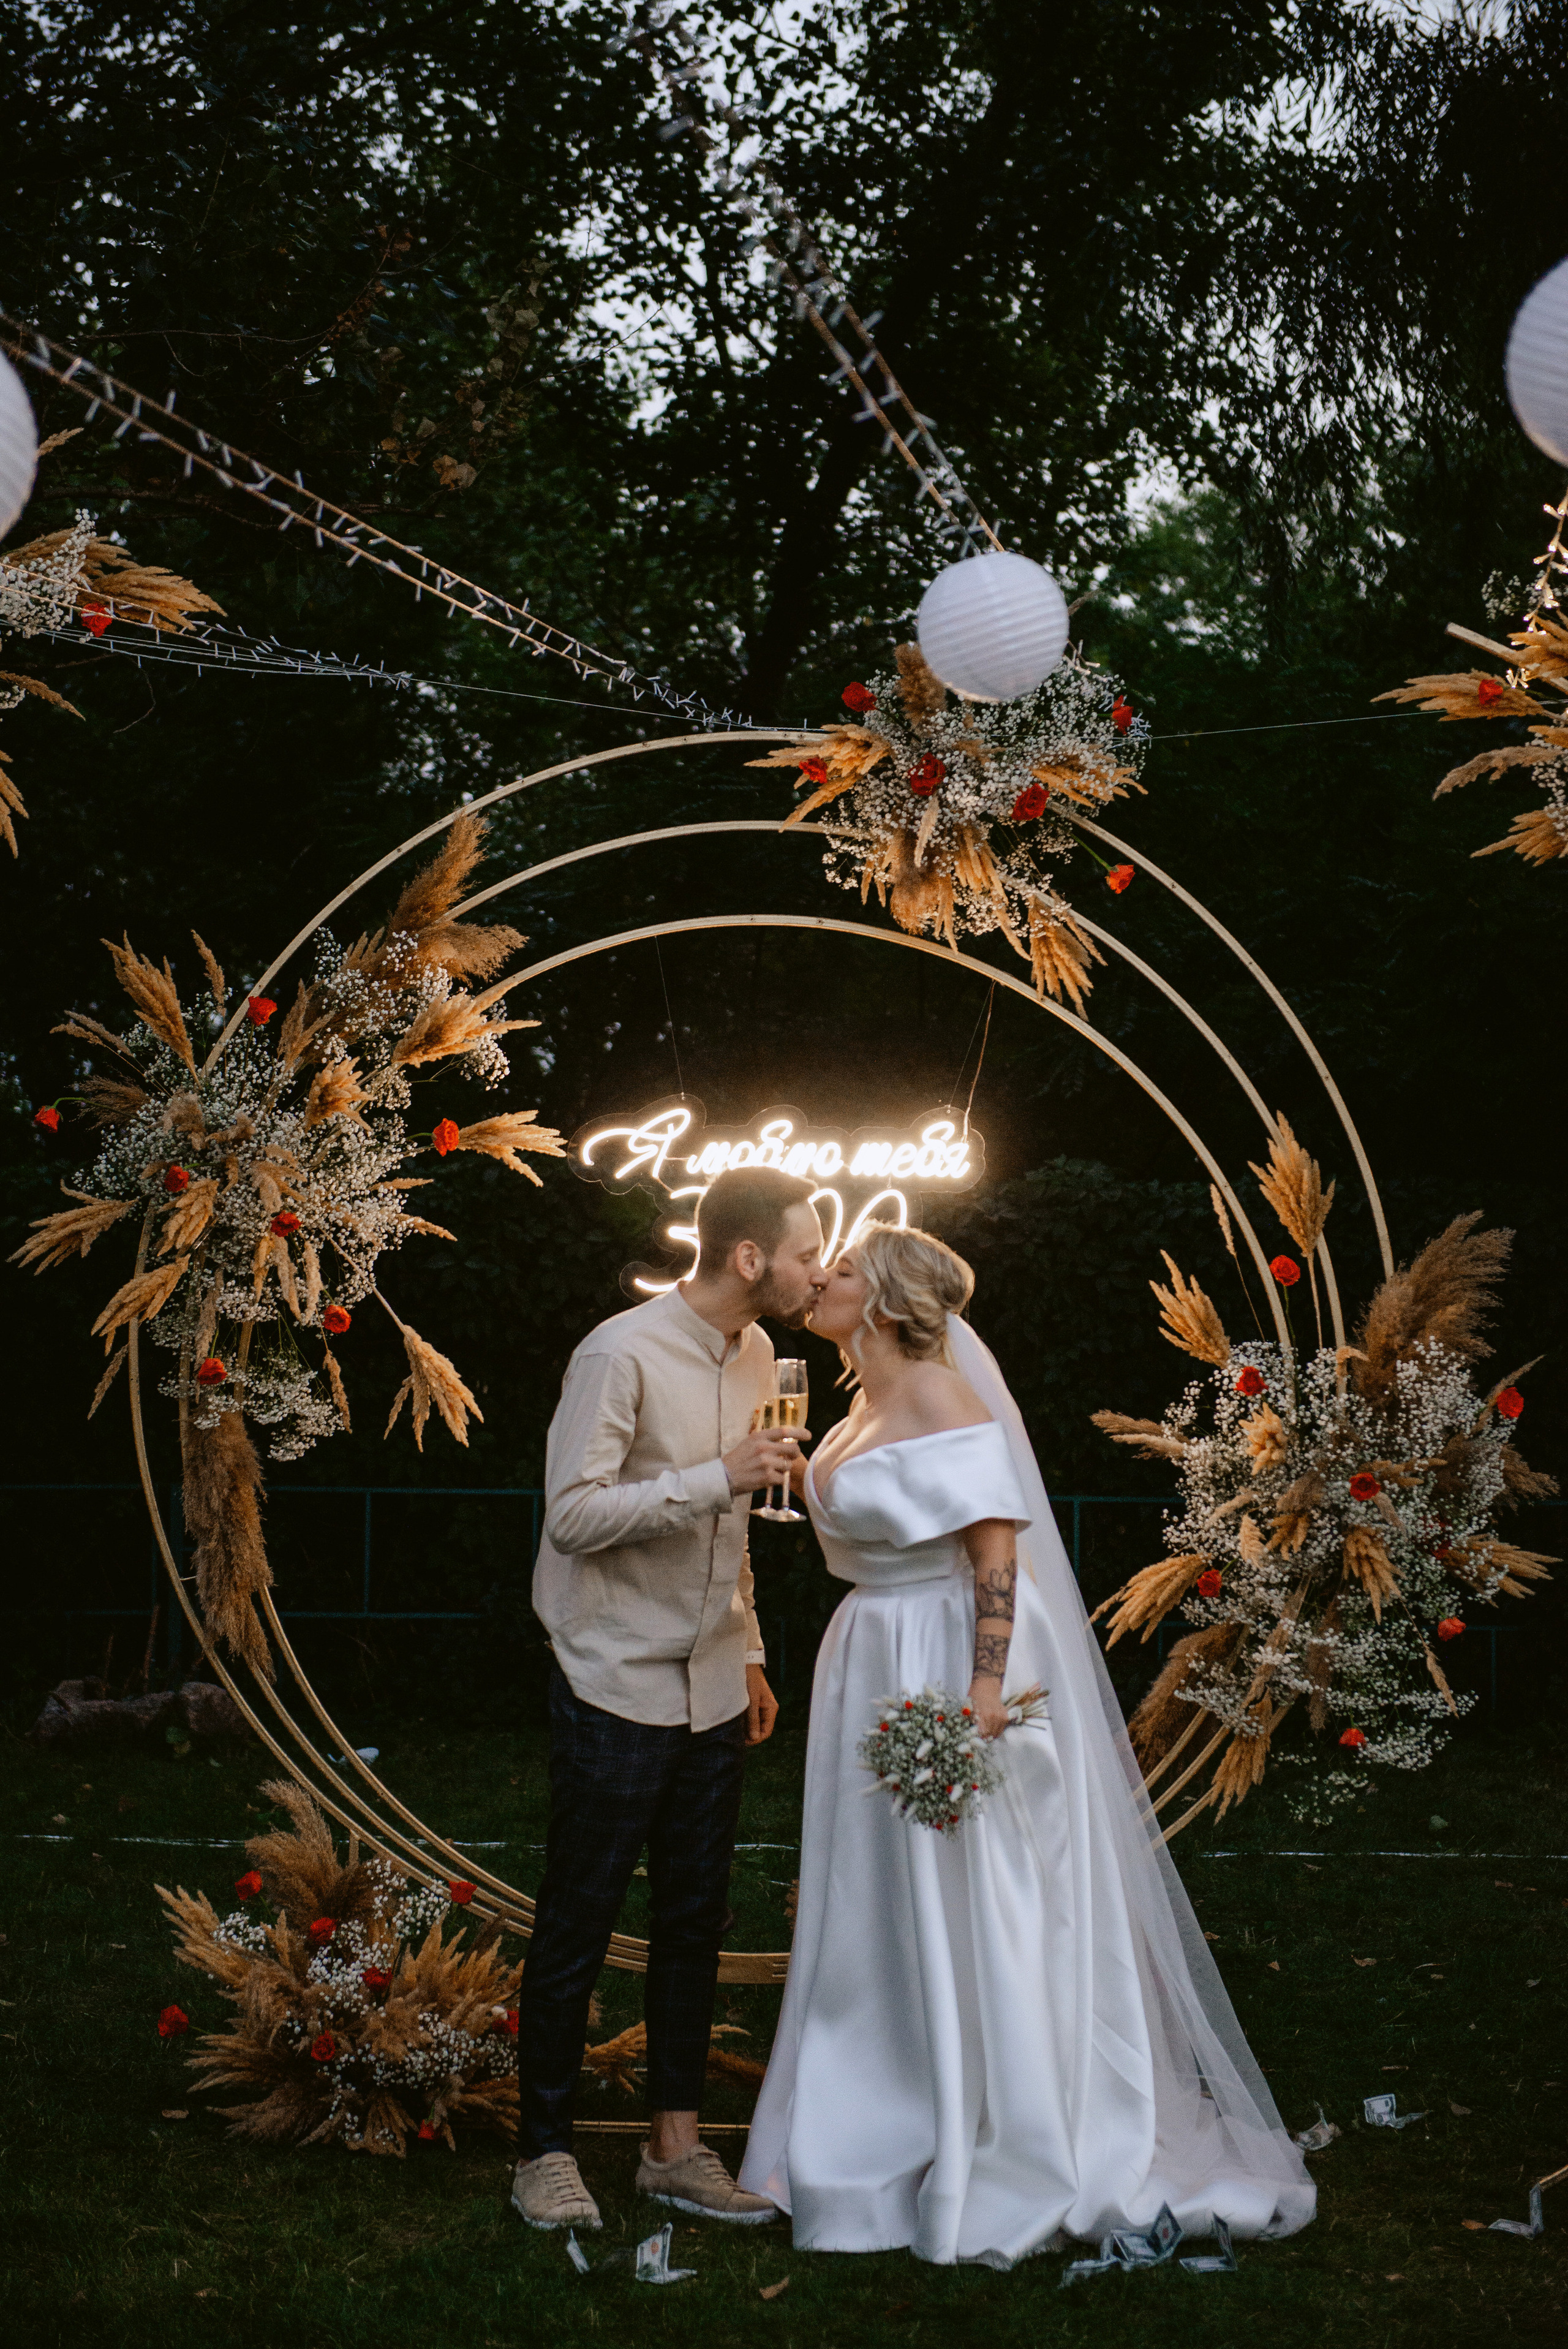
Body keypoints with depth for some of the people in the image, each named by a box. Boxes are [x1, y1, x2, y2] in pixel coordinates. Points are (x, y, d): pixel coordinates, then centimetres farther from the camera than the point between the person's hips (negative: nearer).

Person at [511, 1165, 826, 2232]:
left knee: (696, 1923, 11)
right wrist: (720, 1478, -26)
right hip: (619, 1689, -7)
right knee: (578, 1926, 2)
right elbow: (573, 1516, -22)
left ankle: (677, 2146, 21)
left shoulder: (754, 1356, 9)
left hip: (711, 1691, 7)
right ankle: (545, 2153, 13)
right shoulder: (622, 1356, -16)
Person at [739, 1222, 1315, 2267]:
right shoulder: (868, 1407, 11)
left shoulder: (941, 1401, -16)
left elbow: (997, 1554, -21)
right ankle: (895, 2135, 24)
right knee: (884, 1913, 13)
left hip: (950, 1661, -9)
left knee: (970, 1909, -2)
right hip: (877, 1666, 9)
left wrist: (985, 1689, -28)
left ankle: (1018, 2165, 7)